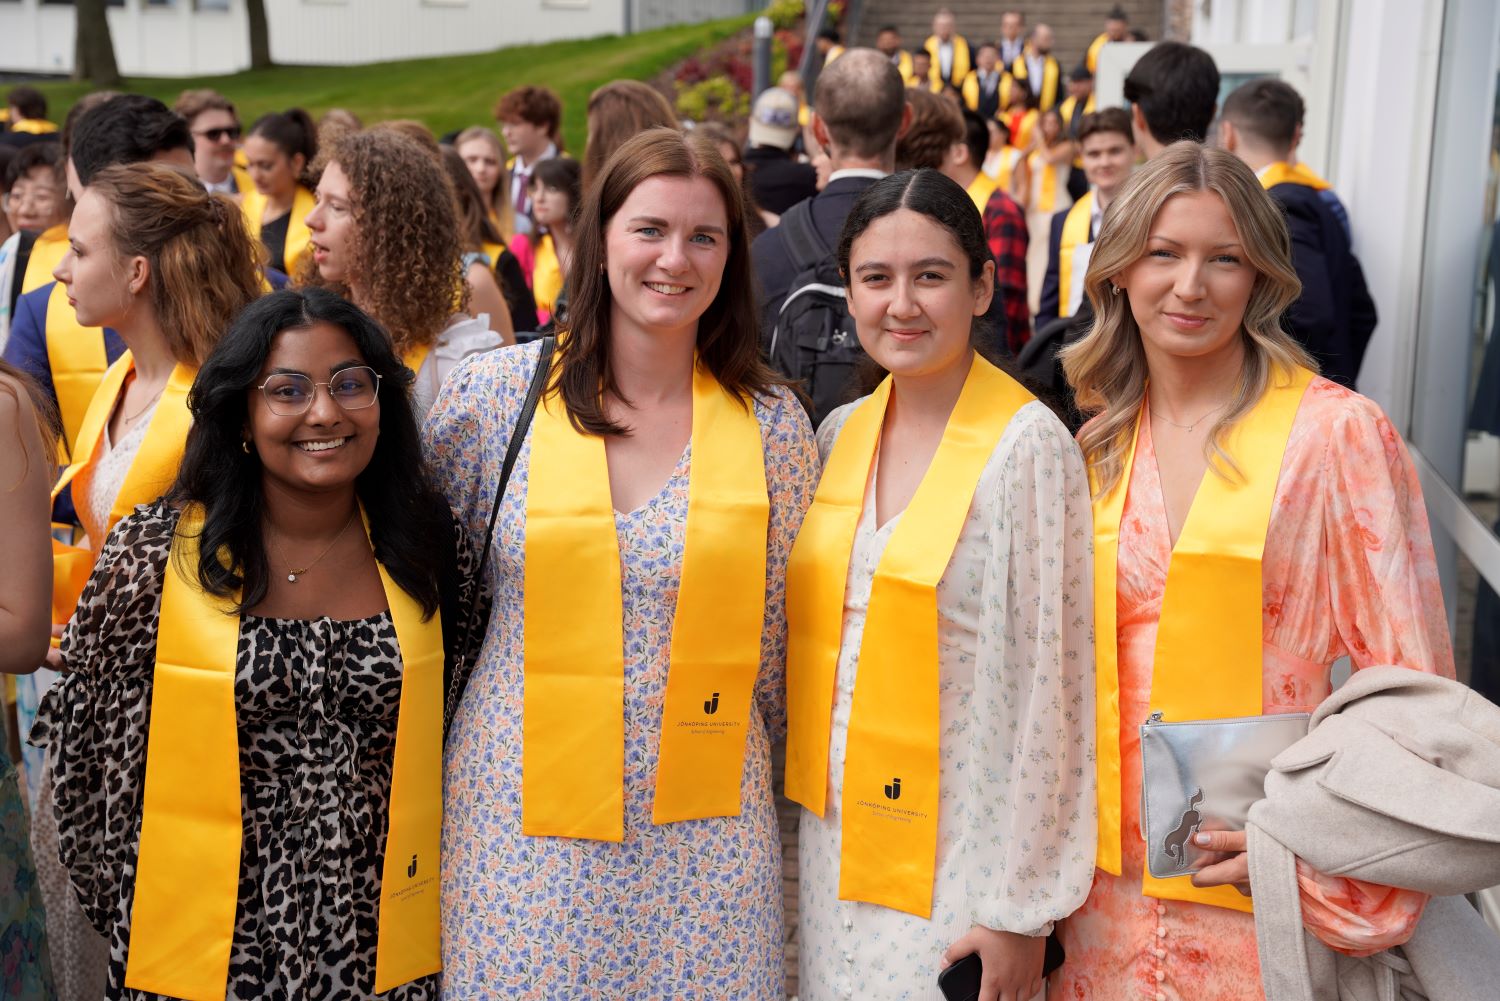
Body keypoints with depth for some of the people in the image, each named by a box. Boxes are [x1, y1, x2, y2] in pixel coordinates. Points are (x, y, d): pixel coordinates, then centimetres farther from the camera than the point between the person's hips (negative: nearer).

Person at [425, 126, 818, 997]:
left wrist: (776, 780, 14)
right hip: (523, 817, 0)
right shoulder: (498, 391, -3)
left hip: (704, 834, 1)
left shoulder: (774, 423, 0)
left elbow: (780, 634, 8)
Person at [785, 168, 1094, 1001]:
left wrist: (1024, 909, -13)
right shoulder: (841, 432, 5)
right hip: (830, 840, 6)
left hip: (957, 862, -5)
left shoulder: (1028, 446, -13)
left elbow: (1053, 686, -13)